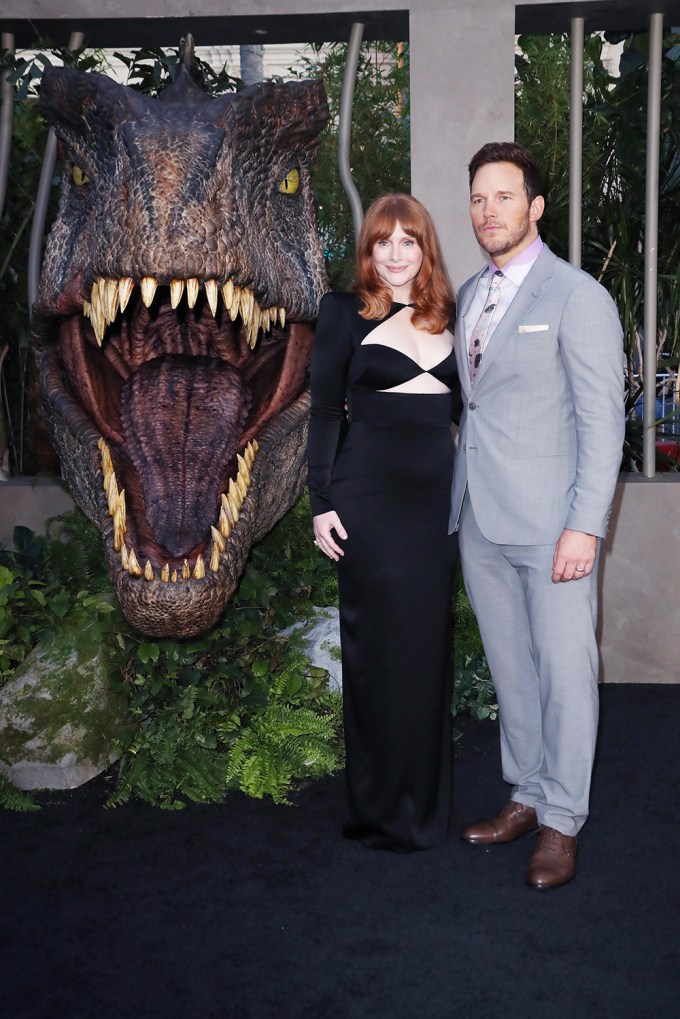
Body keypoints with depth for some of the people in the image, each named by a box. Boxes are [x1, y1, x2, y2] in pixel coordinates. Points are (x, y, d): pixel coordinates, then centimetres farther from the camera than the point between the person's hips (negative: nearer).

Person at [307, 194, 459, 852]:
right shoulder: (345, 314, 2)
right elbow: (324, 412, 0)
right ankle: (383, 807, 17)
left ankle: (426, 797, 24)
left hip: (437, 494, 4)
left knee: (429, 642, 9)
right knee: (380, 645, 1)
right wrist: (321, 503, -6)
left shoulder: (449, 315, 12)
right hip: (368, 495, -3)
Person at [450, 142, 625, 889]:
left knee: (564, 671, 2)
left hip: (549, 522, -6)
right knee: (509, 668, 15)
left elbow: (603, 420, -11)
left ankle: (561, 822, 17)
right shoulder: (470, 294, 14)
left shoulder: (577, 296, -7)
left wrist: (585, 526, -17)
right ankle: (526, 795, 30)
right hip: (480, 519, 7)